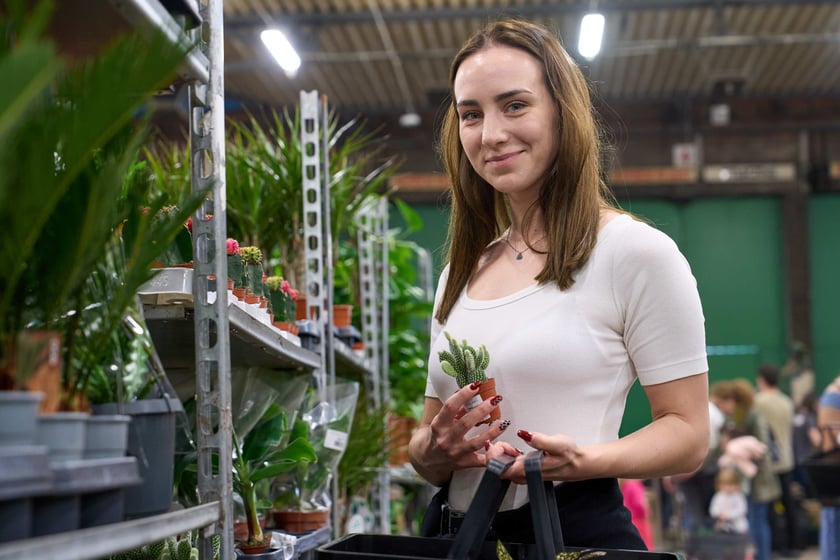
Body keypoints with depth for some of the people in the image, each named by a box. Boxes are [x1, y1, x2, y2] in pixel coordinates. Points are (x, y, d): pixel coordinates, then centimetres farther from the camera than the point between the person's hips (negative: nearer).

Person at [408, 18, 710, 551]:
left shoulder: (637, 251, -8)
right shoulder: (460, 274, 10)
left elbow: (688, 433, -8)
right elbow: (429, 439, 14)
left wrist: (584, 460, -25)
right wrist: (433, 450, -9)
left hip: (577, 529, -5)